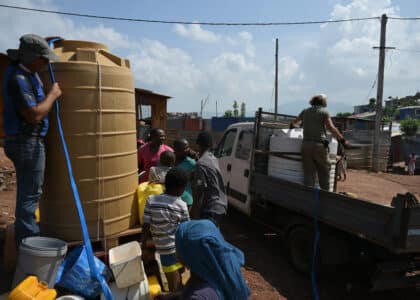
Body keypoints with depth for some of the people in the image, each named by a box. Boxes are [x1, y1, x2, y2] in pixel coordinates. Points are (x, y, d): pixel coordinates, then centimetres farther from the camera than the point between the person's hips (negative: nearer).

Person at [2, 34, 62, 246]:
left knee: (28, 193, 18)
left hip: (27, 142, 10)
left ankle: (28, 240, 32)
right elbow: (34, 115, -27)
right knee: (29, 195, -4)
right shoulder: (18, 78, -21)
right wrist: (53, 95, -15)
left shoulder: (26, 71, 8)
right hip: (27, 142, -10)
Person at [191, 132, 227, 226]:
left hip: (210, 209, -9)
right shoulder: (213, 159, 8)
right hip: (219, 206, 9)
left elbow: (199, 192, -21)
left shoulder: (201, 164, -19)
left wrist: (194, 215, -16)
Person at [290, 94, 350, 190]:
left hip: (306, 144, 4)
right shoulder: (324, 112, 1)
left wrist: (292, 125, 55)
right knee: (324, 173, 6)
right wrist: (343, 140, -6)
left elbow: (294, 122, 33)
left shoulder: (305, 112, 16)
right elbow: (331, 128, -10)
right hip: (319, 144, -4)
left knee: (308, 174, 3)